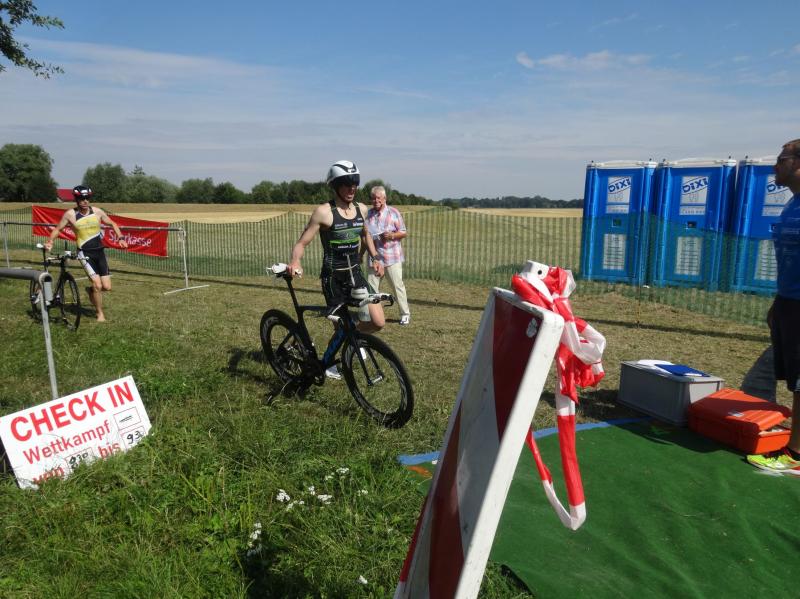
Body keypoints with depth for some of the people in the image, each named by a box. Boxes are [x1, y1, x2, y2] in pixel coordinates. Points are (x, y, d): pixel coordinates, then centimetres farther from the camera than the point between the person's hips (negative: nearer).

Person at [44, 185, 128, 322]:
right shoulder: (70, 214, -5)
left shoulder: (97, 211, 1)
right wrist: (50, 241, -11)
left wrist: (121, 238, 0)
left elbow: (112, 224, 13)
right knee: (97, 285, -15)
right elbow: (57, 229, 6)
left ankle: (91, 290, 36)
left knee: (107, 287, 1)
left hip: (100, 252, 3)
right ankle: (100, 313, 6)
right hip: (85, 253, -3)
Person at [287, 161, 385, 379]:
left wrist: (376, 257, 12)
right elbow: (302, 243, -13)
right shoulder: (324, 211, -14)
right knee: (343, 328, 2)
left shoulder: (361, 209, 3)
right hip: (333, 278, -5)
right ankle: (327, 363, 29)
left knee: (378, 322, -5)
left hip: (355, 273, 5)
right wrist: (295, 262, -33)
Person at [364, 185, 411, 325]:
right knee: (371, 286, 5)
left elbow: (404, 233, 2)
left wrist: (392, 235, -16)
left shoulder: (393, 212, -1)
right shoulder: (368, 214, 8)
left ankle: (405, 314, 9)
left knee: (397, 285, -1)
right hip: (374, 256, 3)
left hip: (392, 256, -3)